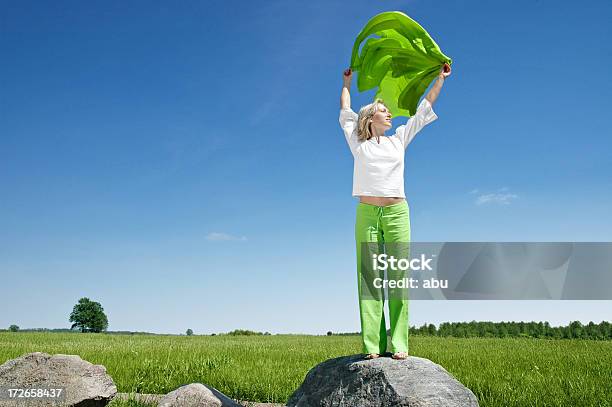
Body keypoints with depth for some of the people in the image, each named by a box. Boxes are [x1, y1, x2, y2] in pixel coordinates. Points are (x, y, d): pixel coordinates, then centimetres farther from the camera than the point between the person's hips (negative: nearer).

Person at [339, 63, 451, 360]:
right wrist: (347, 83, 35)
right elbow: (345, 112, 24)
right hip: (366, 214, -1)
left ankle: (398, 345, -5)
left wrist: (440, 79, 25)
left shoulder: (399, 139, 15)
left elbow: (424, 110, 21)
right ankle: (372, 346, -7)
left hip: (396, 213, 1)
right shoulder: (357, 142, 11)